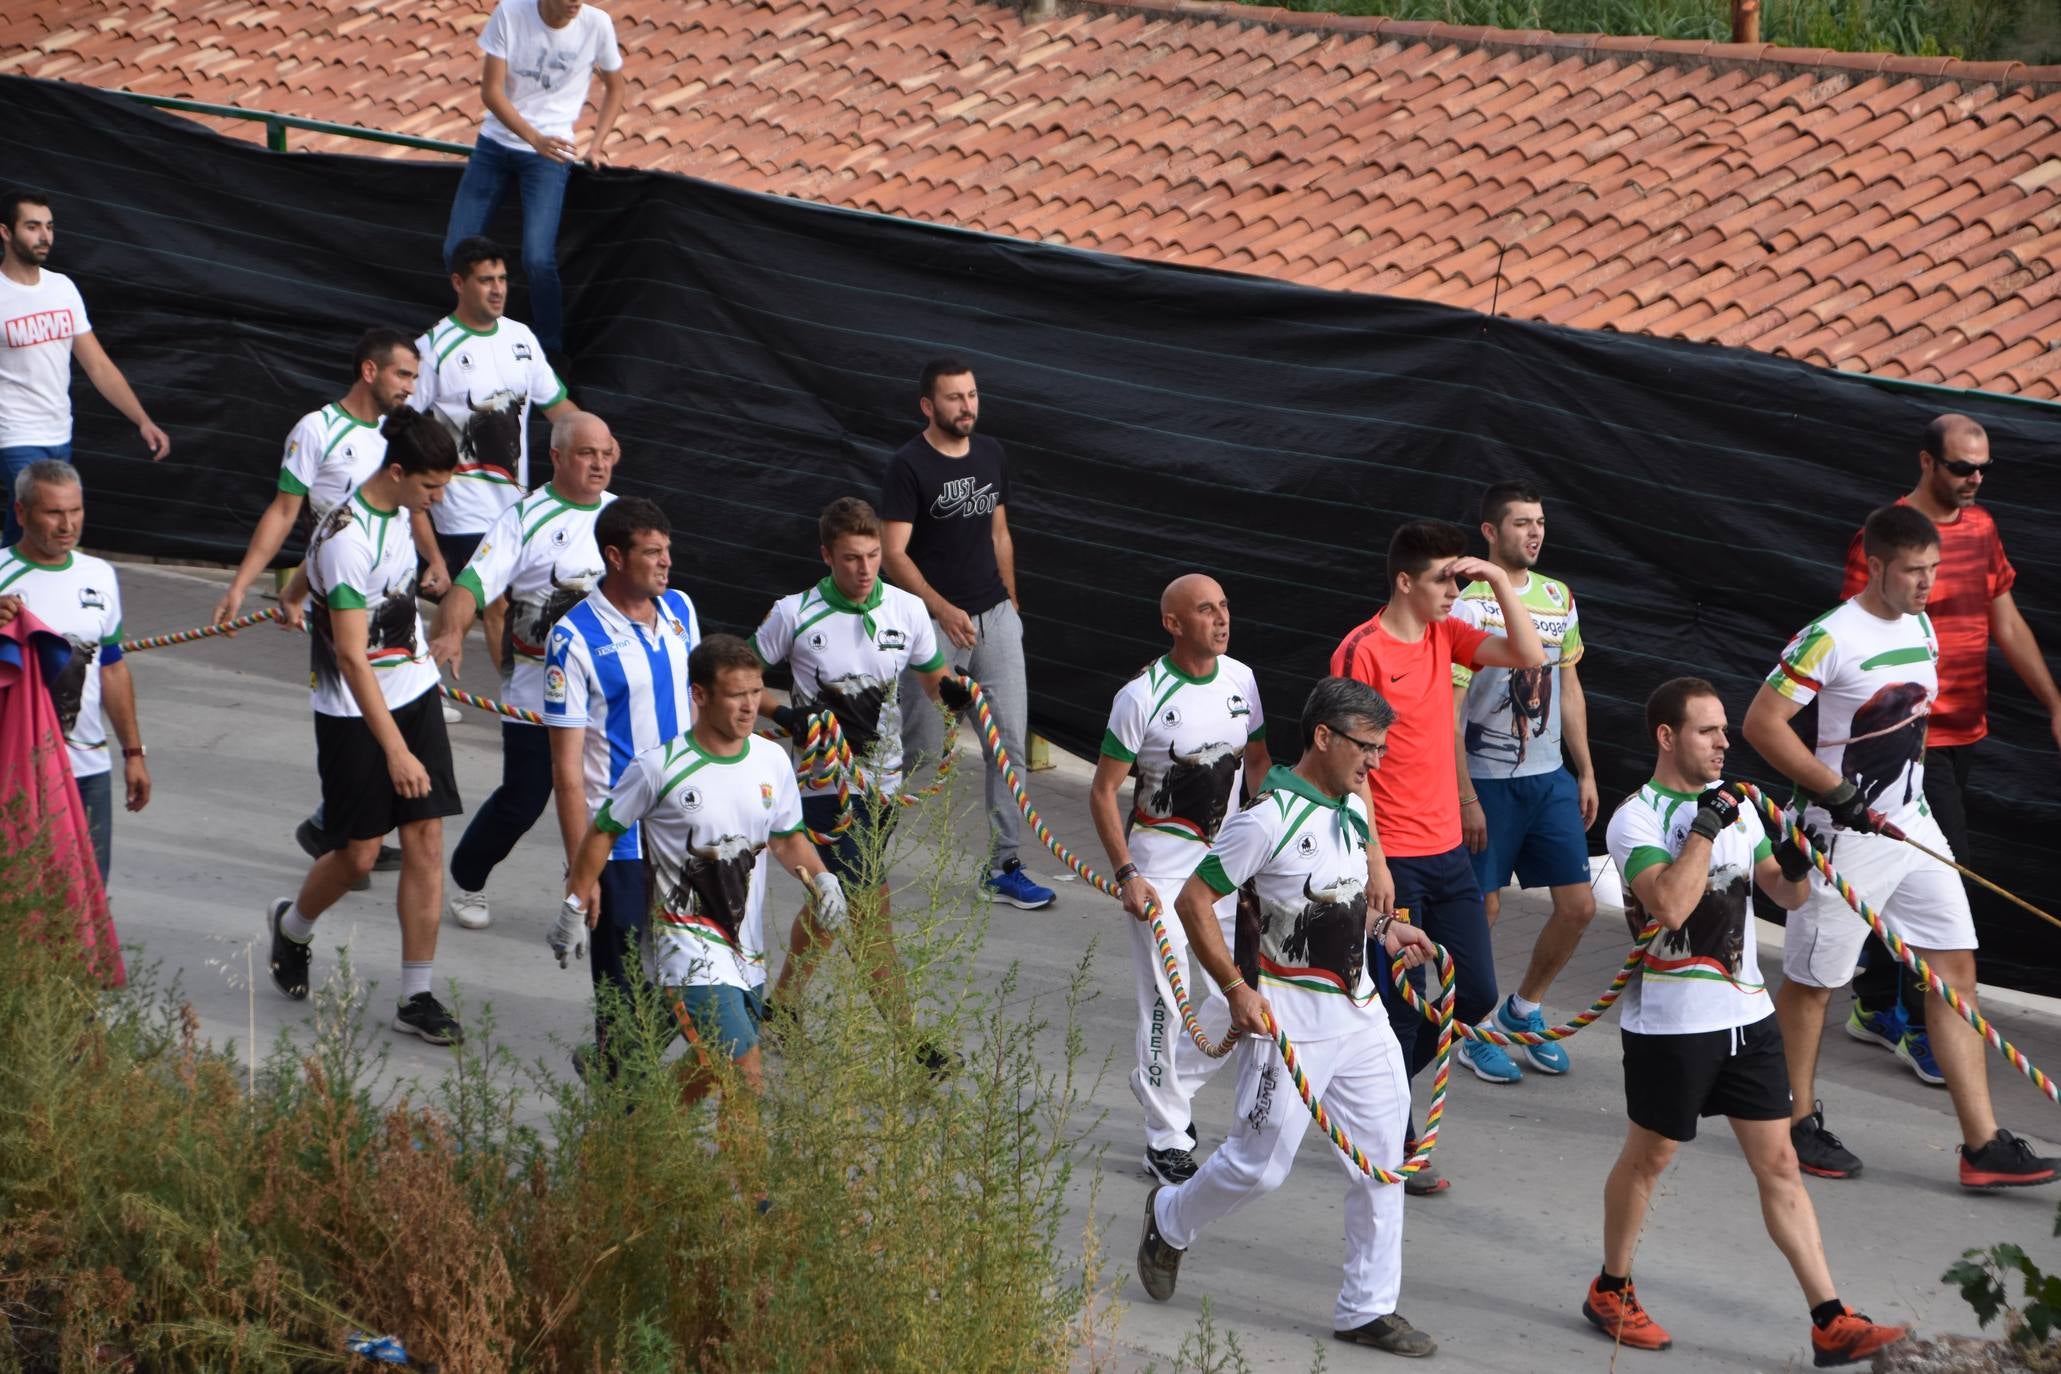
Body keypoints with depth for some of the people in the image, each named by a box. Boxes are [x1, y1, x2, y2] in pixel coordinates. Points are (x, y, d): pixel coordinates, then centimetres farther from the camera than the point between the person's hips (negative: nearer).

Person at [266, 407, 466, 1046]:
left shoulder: (396, 508, 1)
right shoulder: (348, 541, -26)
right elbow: (352, 659, -27)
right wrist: (395, 750, -30)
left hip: (415, 694, 7)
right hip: (356, 712, -7)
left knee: (426, 839, 0)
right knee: (358, 853, 2)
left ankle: (417, 997, 4)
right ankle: (291, 925, 35)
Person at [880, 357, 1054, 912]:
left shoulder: (991, 455, 9)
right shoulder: (908, 467, -11)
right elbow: (893, 554, -15)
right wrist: (943, 610, -24)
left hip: (995, 617, 6)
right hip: (933, 621, -5)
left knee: (1010, 739, 0)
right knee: (922, 747, 1)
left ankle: (1004, 867, 4)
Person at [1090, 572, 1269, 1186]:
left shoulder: (1241, 680, 2)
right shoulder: (1142, 696, -14)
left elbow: (1258, 763, 17)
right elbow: (1103, 791, -9)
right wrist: (1126, 874, -16)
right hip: (1160, 864, -5)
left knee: (1234, 1003, 5)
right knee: (1167, 1004, -4)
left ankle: (1167, 1083, 30)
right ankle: (1166, 1139, 7)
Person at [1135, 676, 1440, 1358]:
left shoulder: (1352, 807, 9)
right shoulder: (1270, 816, -17)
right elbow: (1193, 900, -16)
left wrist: (1383, 928, 9)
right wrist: (1236, 988, -21)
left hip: (1359, 1011, 8)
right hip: (1288, 1017, -8)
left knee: (1382, 1159, 6)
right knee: (1260, 1165, -1)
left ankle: (1367, 1308, 16)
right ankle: (1169, 1219, 29)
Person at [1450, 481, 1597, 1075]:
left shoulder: (1558, 598, 8)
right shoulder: (1469, 607, -13)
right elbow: (1448, 710, -13)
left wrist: (1585, 772, 14)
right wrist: (1465, 797, -16)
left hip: (1550, 778, 6)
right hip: (1488, 780, -6)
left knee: (1578, 906, 5)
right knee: (1481, 909, 1)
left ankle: (1523, 1009, 24)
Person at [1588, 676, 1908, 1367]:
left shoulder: (1733, 804, 9)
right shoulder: (1636, 819, -13)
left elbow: (1783, 893, 16)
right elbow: (1669, 905, -28)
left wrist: (1796, 868, -6)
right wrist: (1706, 827, -24)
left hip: (1747, 1014, 6)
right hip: (1670, 1022, -6)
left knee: (1778, 1165, 3)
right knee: (1648, 1157, 9)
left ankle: (1831, 1324, 0)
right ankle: (1611, 1291, 30)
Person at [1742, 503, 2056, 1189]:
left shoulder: (1921, 626, 8)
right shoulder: (1830, 638, -17)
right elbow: (1761, 722, -18)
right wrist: (1838, 791, -21)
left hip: (1914, 825, 8)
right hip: (1847, 837, -8)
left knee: (1955, 971, 3)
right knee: (1812, 979, 6)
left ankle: (1982, 1145, 3)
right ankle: (1799, 1122, 24)